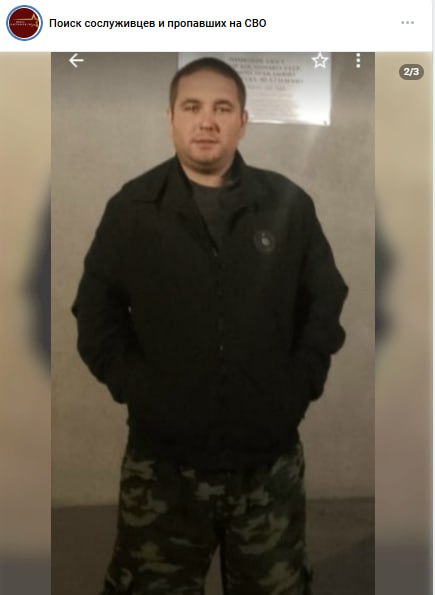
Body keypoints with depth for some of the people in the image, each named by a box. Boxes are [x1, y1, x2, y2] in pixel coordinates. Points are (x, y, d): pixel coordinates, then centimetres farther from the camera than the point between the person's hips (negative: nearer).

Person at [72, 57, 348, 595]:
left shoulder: (288, 204, 0)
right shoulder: (131, 208, -1)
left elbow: (327, 302, 7)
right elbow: (95, 312, 5)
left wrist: (302, 383, -1)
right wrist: (129, 384, -5)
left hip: (268, 457, 2)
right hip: (162, 459, -1)